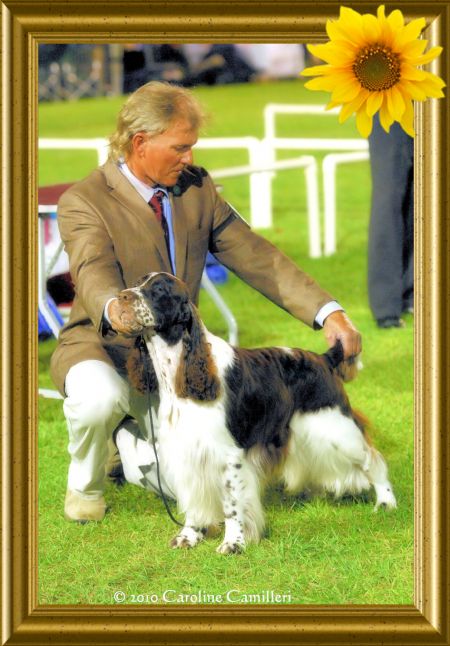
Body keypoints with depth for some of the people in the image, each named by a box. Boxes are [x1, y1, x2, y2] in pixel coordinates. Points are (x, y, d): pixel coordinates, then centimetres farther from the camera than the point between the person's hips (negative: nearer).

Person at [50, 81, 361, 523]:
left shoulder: (196, 188, 1)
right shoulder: (83, 202, -16)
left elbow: (254, 257, -1)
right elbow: (94, 271, -34)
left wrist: (328, 312, -12)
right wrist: (113, 309, -60)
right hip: (103, 347, -5)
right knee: (99, 399, -40)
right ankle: (84, 484, -6)